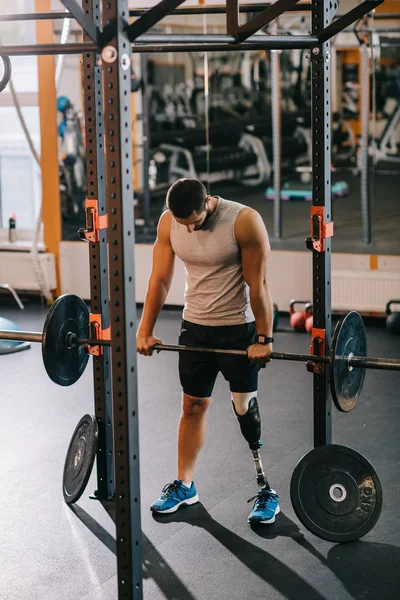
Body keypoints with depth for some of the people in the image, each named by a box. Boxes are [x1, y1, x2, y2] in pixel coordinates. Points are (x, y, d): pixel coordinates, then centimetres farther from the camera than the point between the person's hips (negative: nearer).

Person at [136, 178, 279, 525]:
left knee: (246, 411, -3)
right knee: (192, 406, 10)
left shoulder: (244, 221, -20)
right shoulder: (168, 223, -5)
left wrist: (264, 338, -17)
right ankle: (184, 485, 23)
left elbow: (258, 284, -18)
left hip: (239, 330, -4)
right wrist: (145, 331, -1)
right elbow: (160, 278, 0)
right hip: (195, 327, 4)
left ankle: (267, 492, 7)